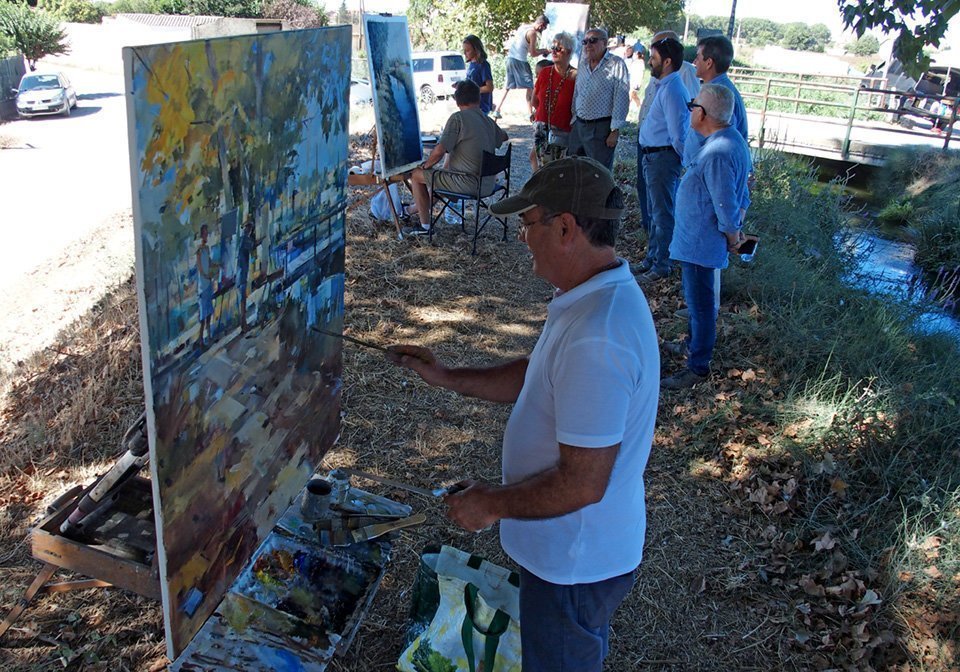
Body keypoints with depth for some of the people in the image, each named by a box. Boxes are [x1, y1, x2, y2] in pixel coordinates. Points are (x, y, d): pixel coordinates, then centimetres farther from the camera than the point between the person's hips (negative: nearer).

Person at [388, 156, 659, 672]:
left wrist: (493, 504, -18)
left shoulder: (595, 339, -35)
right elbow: (536, 378, 12)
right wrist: (445, 377, 7)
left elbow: (583, 484, -32)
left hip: (574, 562, -9)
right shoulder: (605, 296, -1)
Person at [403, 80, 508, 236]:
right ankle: (419, 208, 47)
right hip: (488, 184, 8)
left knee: (416, 175, 7)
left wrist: (425, 165, -3)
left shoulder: (458, 118, -14)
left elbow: (439, 151, -21)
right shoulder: (489, 121, 7)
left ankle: (425, 226, 13)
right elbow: (504, 137, 29)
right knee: (449, 162, 34)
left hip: (468, 184, -8)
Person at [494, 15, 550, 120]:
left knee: (508, 86, 16)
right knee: (530, 87, 1)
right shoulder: (533, 33, -13)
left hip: (510, 57, 8)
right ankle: (531, 114, -4)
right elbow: (533, 54, -13)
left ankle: (497, 110, 14)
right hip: (520, 60, -8)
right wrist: (544, 51, 1)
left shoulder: (523, 26, 10)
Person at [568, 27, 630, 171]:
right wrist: (574, 119, 17)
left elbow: (621, 99, -12)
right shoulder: (583, 64, 13)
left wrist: (615, 130, -16)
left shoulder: (616, 64, -8)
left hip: (602, 128, -7)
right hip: (579, 126, 7)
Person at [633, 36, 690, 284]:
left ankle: (662, 266, 13)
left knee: (663, 214, 1)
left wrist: (687, 160, -11)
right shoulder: (664, 87, 11)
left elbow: (678, 136, -23)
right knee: (655, 212, 21)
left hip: (662, 158, -10)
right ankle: (652, 257, 36)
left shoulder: (672, 91, -21)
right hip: (652, 156, 10)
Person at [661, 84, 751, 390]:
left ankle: (698, 367, 17)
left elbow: (727, 208, -26)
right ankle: (695, 344, 45)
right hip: (698, 238, 10)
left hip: (700, 242, -10)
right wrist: (734, 232, 16)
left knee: (700, 303, 3)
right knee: (697, 298, 26)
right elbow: (735, 196, 13)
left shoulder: (718, 154, -29)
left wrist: (733, 238, -11)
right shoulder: (731, 138, 4)